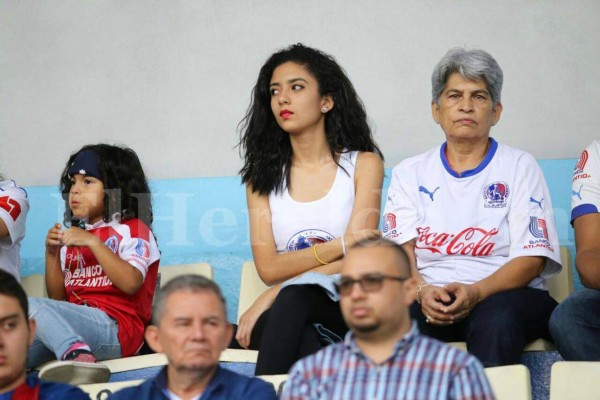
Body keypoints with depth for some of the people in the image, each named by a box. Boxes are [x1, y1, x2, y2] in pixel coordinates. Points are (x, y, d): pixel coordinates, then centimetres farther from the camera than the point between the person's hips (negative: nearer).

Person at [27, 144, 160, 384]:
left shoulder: (132, 229, 6)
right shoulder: (73, 237, 24)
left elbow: (131, 283, -13)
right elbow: (58, 297, 20)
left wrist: (93, 242, -15)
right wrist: (52, 253, 7)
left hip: (115, 327, -6)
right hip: (75, 326, 7)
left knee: (29, 306, -31)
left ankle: (78, 358, -48)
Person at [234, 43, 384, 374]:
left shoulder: (363, 164, 7)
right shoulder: (262, 177, 13)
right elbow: (268, 268, 0)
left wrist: (270, 299, -14)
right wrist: (341, 245, -13)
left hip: (346, 309, -1)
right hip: (290, 320, 1)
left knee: (294, 296, -38)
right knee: (304, 345, -39)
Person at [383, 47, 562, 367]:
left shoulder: (519, 167, 10)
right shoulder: (410, 173, 17)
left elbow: (531, 259, 0)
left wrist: (476, 292, -19)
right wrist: (422, 291, -19)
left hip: (504, 294, -1)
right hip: (431, 298, 1)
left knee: (496, 318, -37)